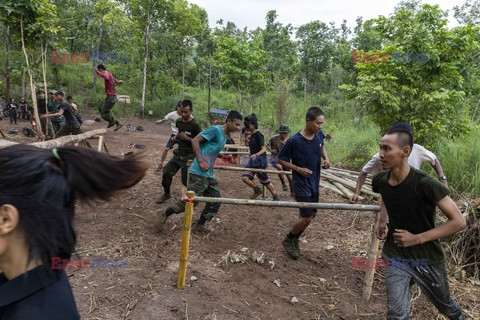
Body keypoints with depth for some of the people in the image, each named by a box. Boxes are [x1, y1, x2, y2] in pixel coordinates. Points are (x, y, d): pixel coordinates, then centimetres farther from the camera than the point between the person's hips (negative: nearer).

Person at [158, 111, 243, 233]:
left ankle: (199, 225, 21)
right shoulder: (215, 130, -12)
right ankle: (164, 214, 11)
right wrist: (201, 161, -20)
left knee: (216, 201, 10)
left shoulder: (225, 136, 17)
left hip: (209, 175, 10)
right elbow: (195, 140, -16)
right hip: (199, 173, -10)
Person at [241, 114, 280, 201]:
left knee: (265, 181, 3)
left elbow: (263, 149, -22)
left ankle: (276, 197, 22)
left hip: (260, 161, -8)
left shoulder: (258, 135, -15)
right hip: (252, 161, 8)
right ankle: (257, 190, 13)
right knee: (245, 177, -8)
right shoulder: (252, 135, 10)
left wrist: (256, 155, -35)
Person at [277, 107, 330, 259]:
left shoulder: (319, 135, -5)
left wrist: (326, 158, -1)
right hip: (301, 183, -7)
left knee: (312, 214, 15)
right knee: (307, 218, -7)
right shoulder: (294, 141, -22)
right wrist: (299, 169, -21)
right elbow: (281, 160, -11)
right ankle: (288, 241, 18)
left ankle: (295, 239, 35)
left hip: (314, 182, 7)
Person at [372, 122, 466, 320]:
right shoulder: (380, 181, -12)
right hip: (394, 255, 2)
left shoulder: (425, 184, -27)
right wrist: (382, 222, -1)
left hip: (427, 258, -2)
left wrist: (417, 238, -24)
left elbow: (459, 222, -21)